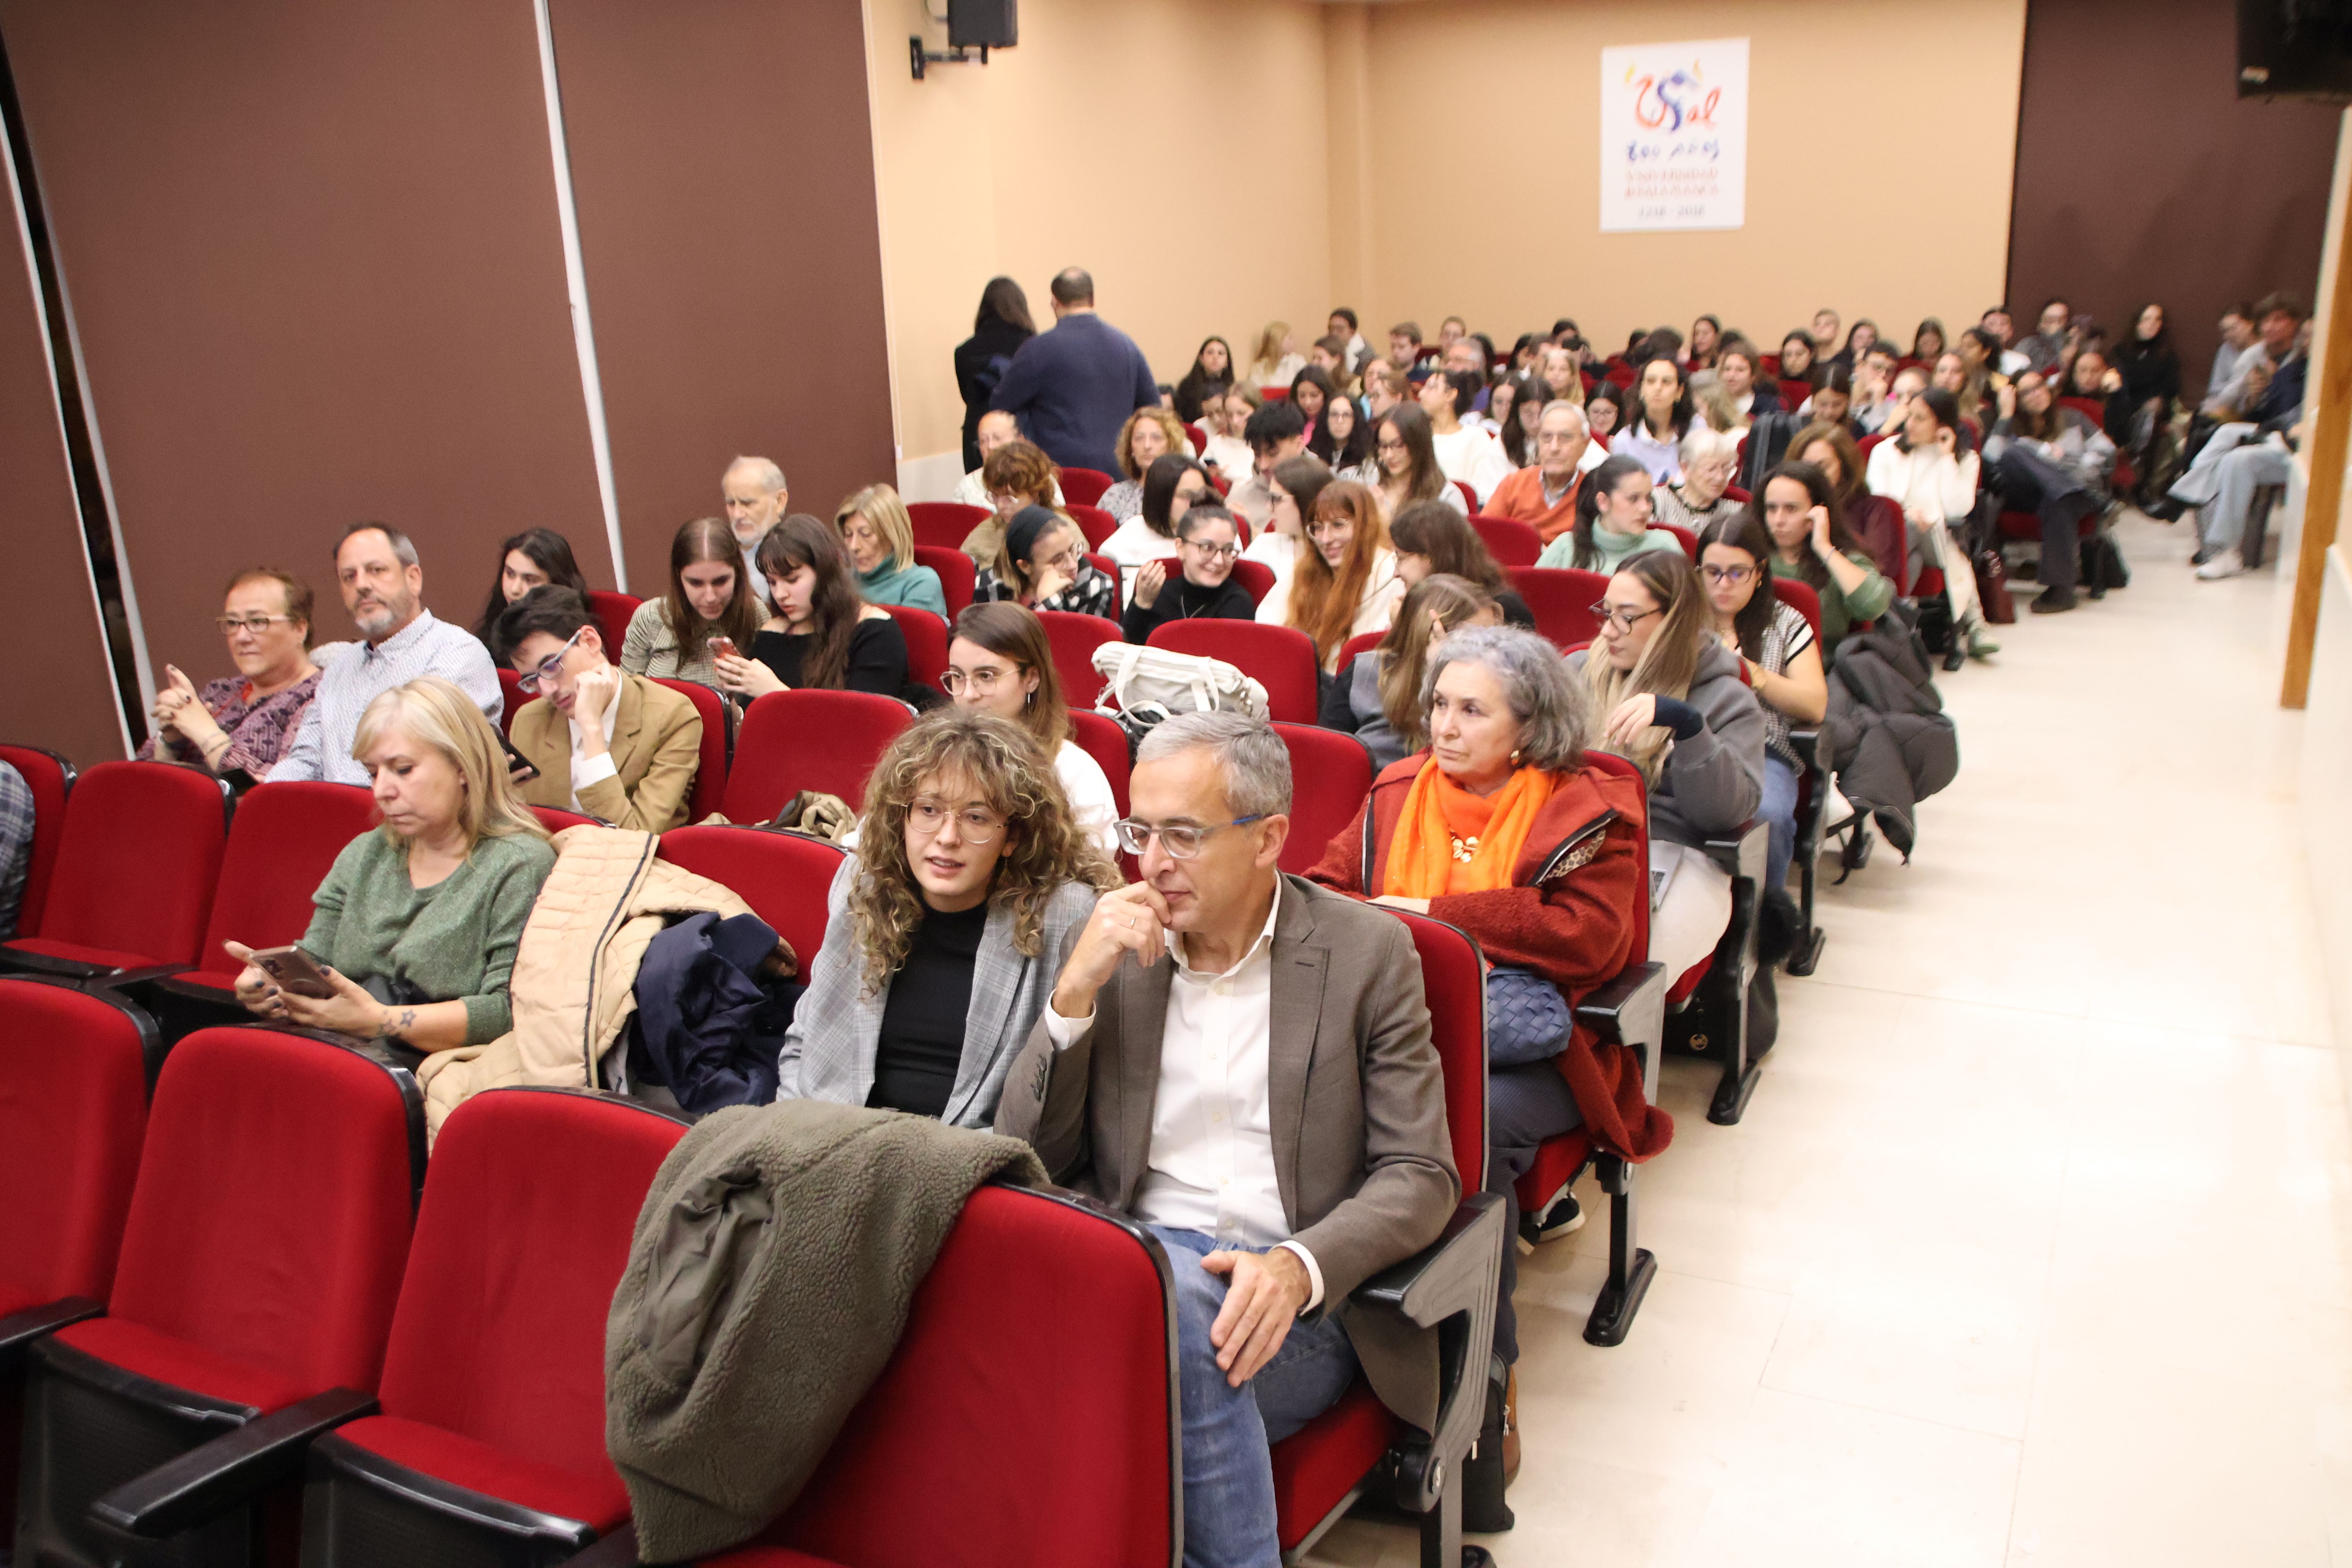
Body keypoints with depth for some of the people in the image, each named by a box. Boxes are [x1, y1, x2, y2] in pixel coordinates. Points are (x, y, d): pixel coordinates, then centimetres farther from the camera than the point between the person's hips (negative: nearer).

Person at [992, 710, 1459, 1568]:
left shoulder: (1367, 951, 1)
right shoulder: (1118, 947, 10)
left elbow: (1420, 1174, -2)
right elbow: (1027, 1157, 7)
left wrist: (1297, 1267, -21)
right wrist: (1076, 988, -8)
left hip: (1298, 1296, -2)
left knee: (1173, 1294, -34)